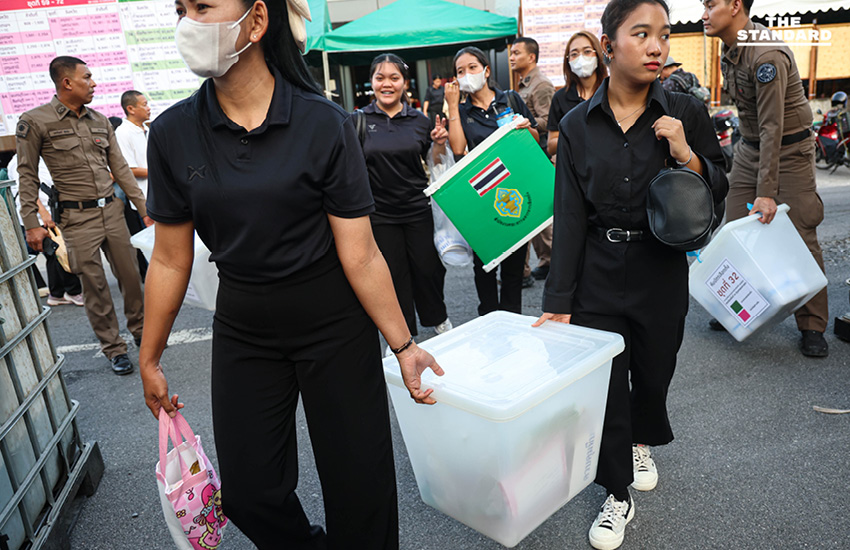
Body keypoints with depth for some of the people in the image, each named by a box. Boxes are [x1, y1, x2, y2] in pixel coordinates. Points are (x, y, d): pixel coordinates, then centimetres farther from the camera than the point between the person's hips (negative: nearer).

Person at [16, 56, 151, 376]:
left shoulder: (99, 121, 10)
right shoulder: (35, 122, -4)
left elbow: (121, 169, 12)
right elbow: (28, 177, -2)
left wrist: (145, 209, 7)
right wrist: (32, 224, -7)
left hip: (111, 210, 4)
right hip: (77, 218, -4)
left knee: (131, 274, 8)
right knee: (94, 286, 2)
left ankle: (140, 330, 28)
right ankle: (114, 348, 14)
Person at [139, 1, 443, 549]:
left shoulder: (324, 124, -14)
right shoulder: (173, 134, -4)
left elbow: (360, 256, -12)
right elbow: (170, 260, 3)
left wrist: (404, 344, -12)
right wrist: (150, 359, 9)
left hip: (335, 328, -3)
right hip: (243, 333, 3)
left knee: (359, 483, 8)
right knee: (249, 492, 12)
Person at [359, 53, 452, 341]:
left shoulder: (419, 120, 4)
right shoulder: (359, 120, -1)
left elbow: (435, 166, 10)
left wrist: (439, 143, -7)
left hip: (418, 209, 1)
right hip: (379, 213, -1)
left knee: (427, 268, 8)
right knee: (393, 274, 9)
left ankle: (437, 319, 35)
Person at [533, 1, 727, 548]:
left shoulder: (686, 112, -5)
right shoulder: (578, 124, -6)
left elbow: (721, 189, 4)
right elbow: (569, 217, -7)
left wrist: (688, 156, -19)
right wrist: (558, 301, -9)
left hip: (662, 273, 1)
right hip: (597, 277, 0)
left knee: (653, 373, 18)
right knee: (605, 384, 4)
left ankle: (642, 443, 52)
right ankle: (618, 495, 25)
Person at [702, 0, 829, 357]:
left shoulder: (767, 55, -24)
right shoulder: (731, 51, 4)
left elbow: (772, 127, -27)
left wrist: (766, 192, -28)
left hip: (789, 150, -7)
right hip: (749, 148, 8)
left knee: (800, 238, -5)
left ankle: (812, 327, 6)